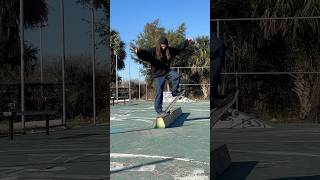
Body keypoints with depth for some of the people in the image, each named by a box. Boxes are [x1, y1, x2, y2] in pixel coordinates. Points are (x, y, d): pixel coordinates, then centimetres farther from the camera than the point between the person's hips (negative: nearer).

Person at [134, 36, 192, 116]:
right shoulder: (153, 51, -13)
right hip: (158, 74, -4)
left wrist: (187, 42, 15)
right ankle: (158, 109, 5)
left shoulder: (169, 50, 2)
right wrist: (139, 52, -48)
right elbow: (145, 54, -26)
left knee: (176, 77, -24)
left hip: (167, 71, 5)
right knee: (159, 92, -5)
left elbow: (179, 48, 13)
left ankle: (174, 92, -1)